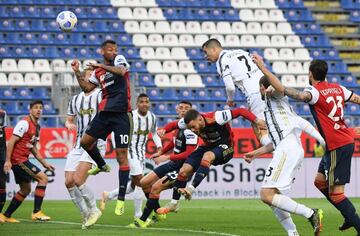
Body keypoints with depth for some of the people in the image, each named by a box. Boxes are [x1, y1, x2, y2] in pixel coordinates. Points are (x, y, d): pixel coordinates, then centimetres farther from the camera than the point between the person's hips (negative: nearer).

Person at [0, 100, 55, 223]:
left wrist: (44, 162, 17)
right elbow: (11, 141, -17)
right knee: (43, 178, -15)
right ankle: (36, 213, -15)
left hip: (23, 160, 10)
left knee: (26, 190, 15)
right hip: (17, 159, -10)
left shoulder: (37, 127, 15)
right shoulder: (25, 123, -13)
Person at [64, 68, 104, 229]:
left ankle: (93, 210, 0)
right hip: (78, 145, 6)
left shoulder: (101, 95, -1)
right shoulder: (75, 100, 15)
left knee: (78, 180, -19)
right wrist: (69, 124, 2)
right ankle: (85, 215, 12)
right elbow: (69, 120, 23)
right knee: (69, 182, -3)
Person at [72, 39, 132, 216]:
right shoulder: (98, 72, 15)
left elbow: (121, 71, -22)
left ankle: (121, 199, -7)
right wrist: (77, 72, 14)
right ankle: (102, 166, 38)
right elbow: (87, 87, 20)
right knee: (85, 142, 11)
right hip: (104, 113, 6)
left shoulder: (119, 59, 0)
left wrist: (102, 66, -22)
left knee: (122, 155, -7)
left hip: (121, 115, -6)